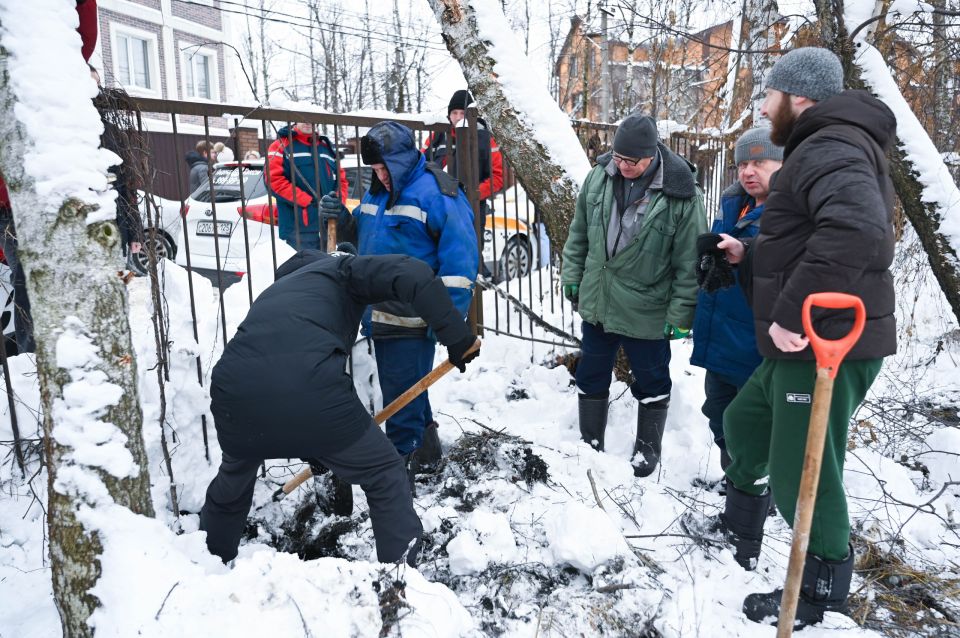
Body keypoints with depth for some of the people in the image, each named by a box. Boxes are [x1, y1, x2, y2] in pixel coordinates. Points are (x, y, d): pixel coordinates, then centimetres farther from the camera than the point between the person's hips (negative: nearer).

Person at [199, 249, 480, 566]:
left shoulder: (276, 292, 39)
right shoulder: (340, 270, 22)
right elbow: (413, 274, 0)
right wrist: (457, 337, 4)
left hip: (236, 389, 7)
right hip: (309, 389, -6)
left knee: (235, 472, 39)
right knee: (385, 474, 17)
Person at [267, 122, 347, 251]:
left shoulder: (326, 146, 20)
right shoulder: (282, 145, 1)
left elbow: (341, 179, 20)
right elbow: (274, 179, -11)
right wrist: (307, 201, -16)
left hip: (330, 225, 6)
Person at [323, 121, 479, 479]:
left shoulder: (435, 192, -13)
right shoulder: (376, 192, 13)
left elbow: (460, 256, -18)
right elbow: (361, 237, 26)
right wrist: (342, 219, 5)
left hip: (412, 319, -9)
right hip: (380, 313, 9)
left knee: (402, 395, -2)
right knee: (408, 391, 21)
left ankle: (402, 461, 13)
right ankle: (426, 448, 39)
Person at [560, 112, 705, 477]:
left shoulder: (681, 194, -18)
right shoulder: (599, 176, -4)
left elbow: (689, 261, -14)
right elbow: (579, 231, 8)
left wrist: (682, 313, -12)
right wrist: (572, 275, 10)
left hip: (646, 310, -4)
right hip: (596, 301, 5)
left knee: (651, 382, 13)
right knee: (591, 376, 17)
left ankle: (648, 449, 35)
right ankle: (590, 443, 36)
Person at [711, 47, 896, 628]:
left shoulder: (830, 147, -15)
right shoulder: (822, 149, 20)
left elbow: (857, 230, -35)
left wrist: (791, 315, -32)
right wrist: (747, 255, 21)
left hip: (825, 348, -11)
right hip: (803, 344, 11)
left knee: (801, 476, -1)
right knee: (744, 423, 24)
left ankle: (820, 601, 20)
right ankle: (741, 536, 44)